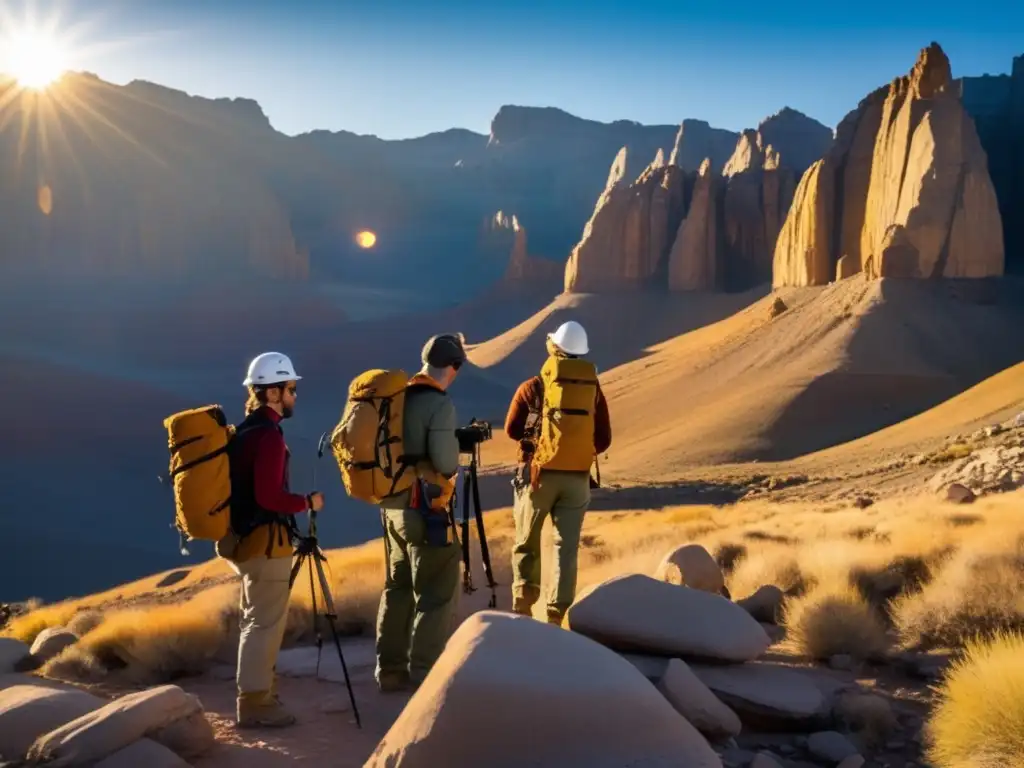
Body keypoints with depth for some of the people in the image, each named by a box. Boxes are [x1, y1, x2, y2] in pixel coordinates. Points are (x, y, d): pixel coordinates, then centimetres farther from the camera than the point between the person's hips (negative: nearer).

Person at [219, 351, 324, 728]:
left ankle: (258, 692, 28)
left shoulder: (243, 430, 11)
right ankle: (255, 703, 4)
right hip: (264, 542, -10)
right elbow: (269, 496, -24)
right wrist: (307, 502, -10)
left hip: (244, 537, 10)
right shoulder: (268, 435, -19)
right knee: (265, 624, -2)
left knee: (255, 621, 18)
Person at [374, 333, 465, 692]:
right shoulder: (440, 404, -17)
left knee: (398, 588, 16)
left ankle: (390, 669, 23)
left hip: (393, 503, 8)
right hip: (425, 508, -8)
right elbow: (446, 464, -19)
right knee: (435, 594, 1)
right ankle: (424, 674, 4)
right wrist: (455, 446, 1)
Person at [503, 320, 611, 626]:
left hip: (538, 473, -2)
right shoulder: (593, 389, 0)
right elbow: (604, 440, 4)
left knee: (526, 544, 13)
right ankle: (556, 614, 2)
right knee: (566, 547, 7)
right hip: (577, 478, 2)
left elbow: (511, 430, 4)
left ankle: (523, 603, 4)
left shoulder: (532, 388, -6)